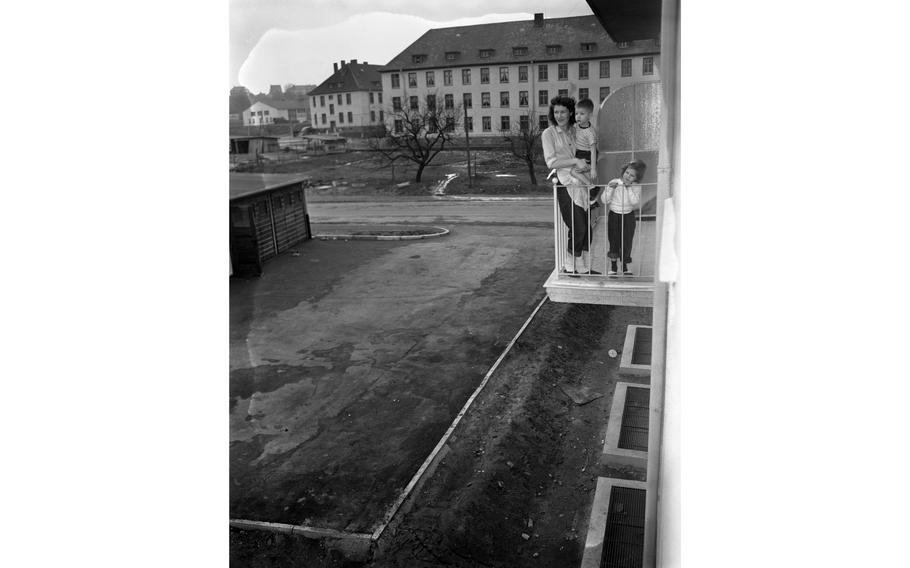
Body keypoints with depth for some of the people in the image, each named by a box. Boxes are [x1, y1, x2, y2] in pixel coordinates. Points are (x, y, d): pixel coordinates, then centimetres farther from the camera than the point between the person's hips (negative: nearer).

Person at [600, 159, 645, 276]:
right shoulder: (614, 182, -7)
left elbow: (635, 201, -23)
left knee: (627, 242, 4)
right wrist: (610, 189, -23)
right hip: (614, 215, 0)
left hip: (628, 216, 0)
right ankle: (613, 266, 18)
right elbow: (604, 200, -10)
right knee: (614, 241, 4)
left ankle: (625, 265, 22)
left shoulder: (636, 187, -7)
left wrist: (629, 188, -23)